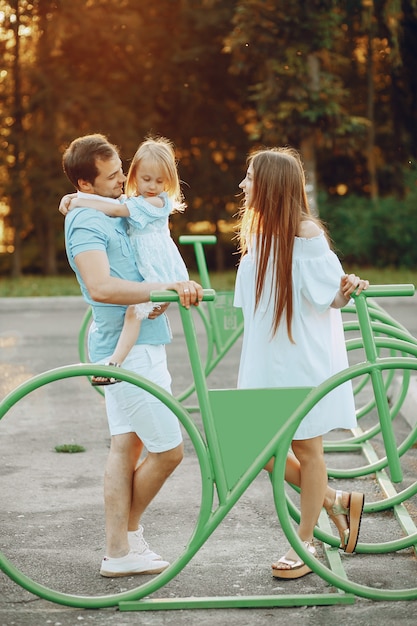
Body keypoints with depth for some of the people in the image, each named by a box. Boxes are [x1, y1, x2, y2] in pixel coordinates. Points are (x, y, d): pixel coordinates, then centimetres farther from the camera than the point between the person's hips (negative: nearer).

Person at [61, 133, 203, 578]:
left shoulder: (117, 212, 14)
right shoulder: (85, 222, -16)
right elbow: (101, 286, -31)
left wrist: (163, 294, 7)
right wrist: (164, 288, -36)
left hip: (132, 344, 10)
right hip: (128, 347, -10)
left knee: (126, 445, 10)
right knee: (168, 449, -3)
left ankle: (119, 551, 15)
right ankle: (129, 530, 16)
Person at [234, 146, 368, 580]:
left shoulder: (306, 233, -13)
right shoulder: (256, 232, 9)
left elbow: (332, 298, -10)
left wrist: (347, 289, -31)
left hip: (304, 357, -7)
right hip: (264, 361, 7)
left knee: (306, 449, 5)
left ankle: (305, 544, 19)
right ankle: (335, 501, 26)